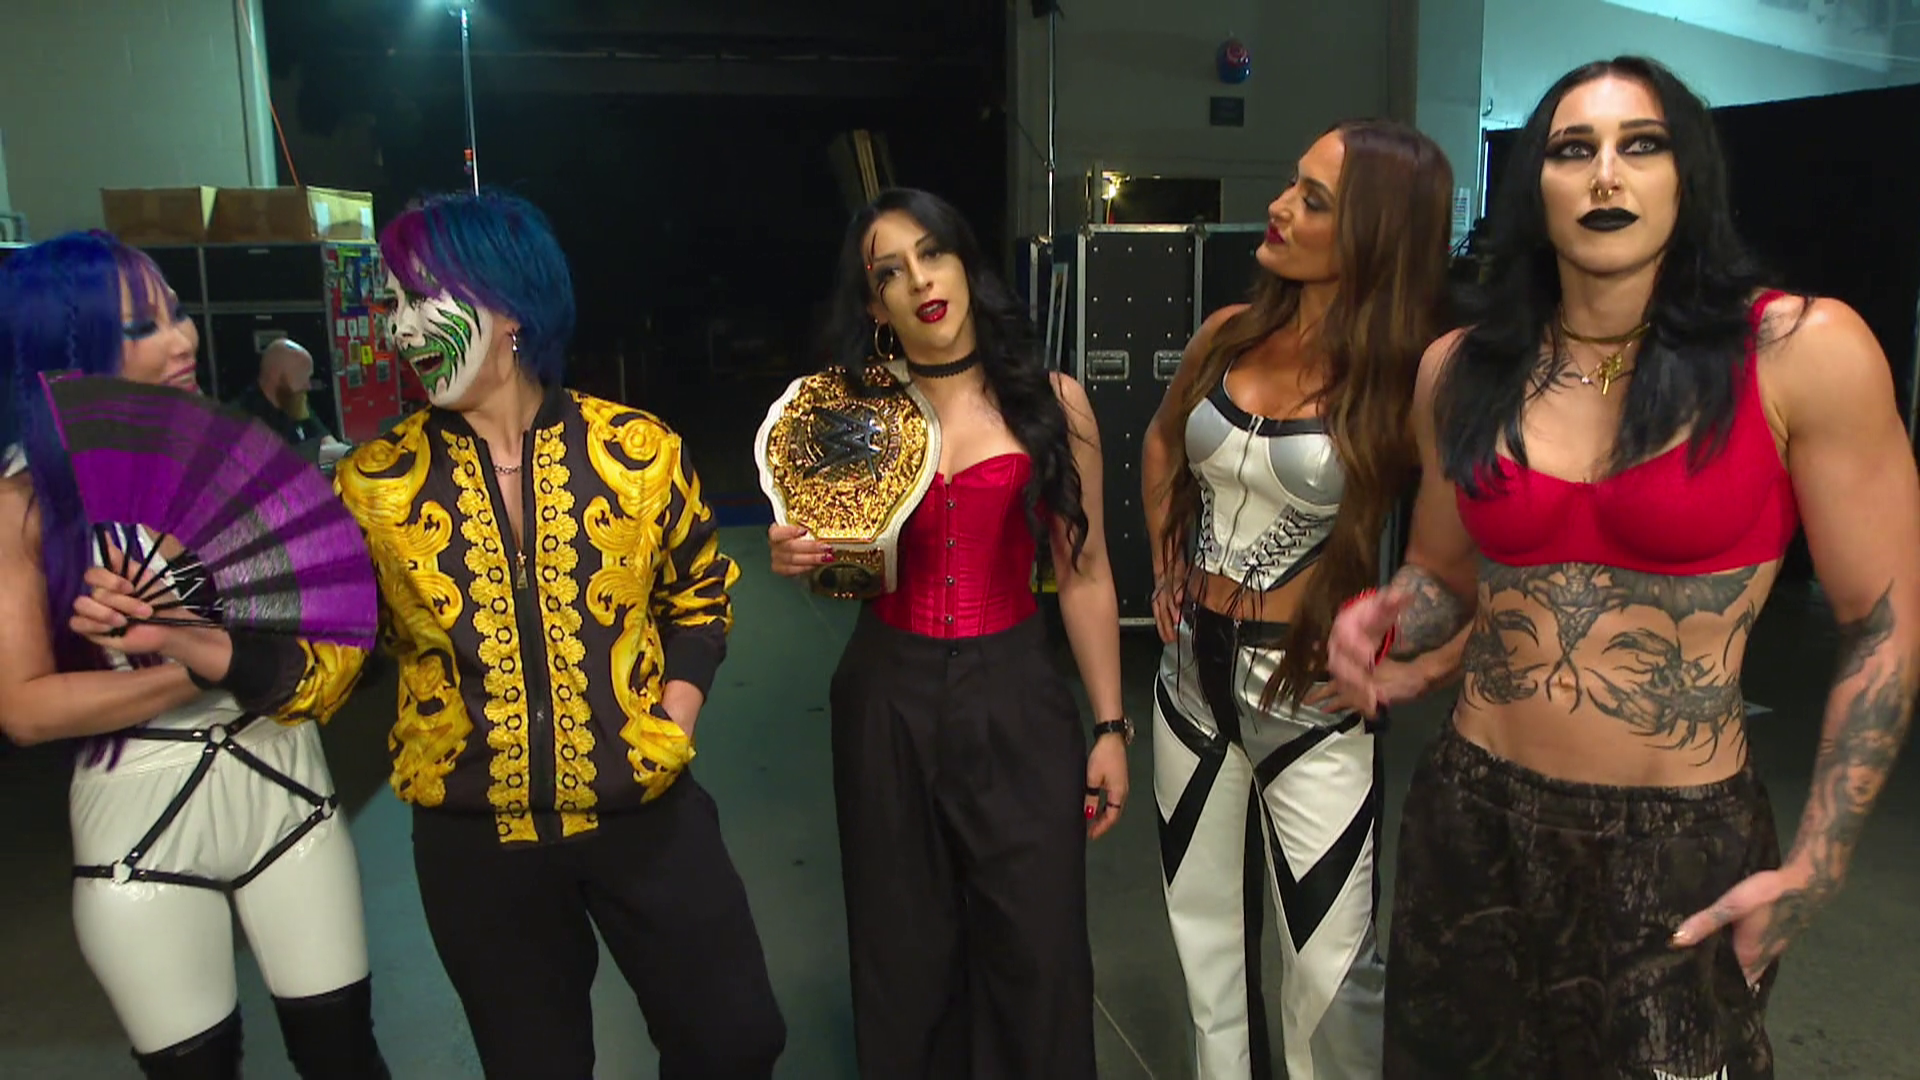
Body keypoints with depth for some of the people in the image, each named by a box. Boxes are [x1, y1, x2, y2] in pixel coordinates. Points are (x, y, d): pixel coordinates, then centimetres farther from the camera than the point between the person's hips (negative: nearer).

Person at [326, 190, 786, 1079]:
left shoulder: (637, 452, -6)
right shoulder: (374, 485, -6)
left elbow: (700, 596, 8)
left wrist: (672, 729, -2)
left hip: (645, 811, 0)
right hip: (473, 837, 0)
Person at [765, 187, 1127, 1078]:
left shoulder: (1052, 401, -3)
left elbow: (1084, 574, 0)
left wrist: (1109, 725, 0)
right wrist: (797, 561, -11)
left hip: (1016, 699, -1)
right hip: (887, 700, 1)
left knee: (1037, 951, 7)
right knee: (904, 953, 14)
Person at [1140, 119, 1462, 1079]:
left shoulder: (1407, 378, -16)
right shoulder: (1228, 335, 0)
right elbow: (1161, 445, 18)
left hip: (1307, 690, -5)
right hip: (1193, 672, 5)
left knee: (1330, 971, 4)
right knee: (1205, 936, 20)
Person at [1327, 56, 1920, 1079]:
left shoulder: (1802, 351, -11)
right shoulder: (1462, 369, -1)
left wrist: (1814, 868, -6)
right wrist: (1384, 624, -10)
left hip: (1685, 840, -3)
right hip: (1472, 813, 3)